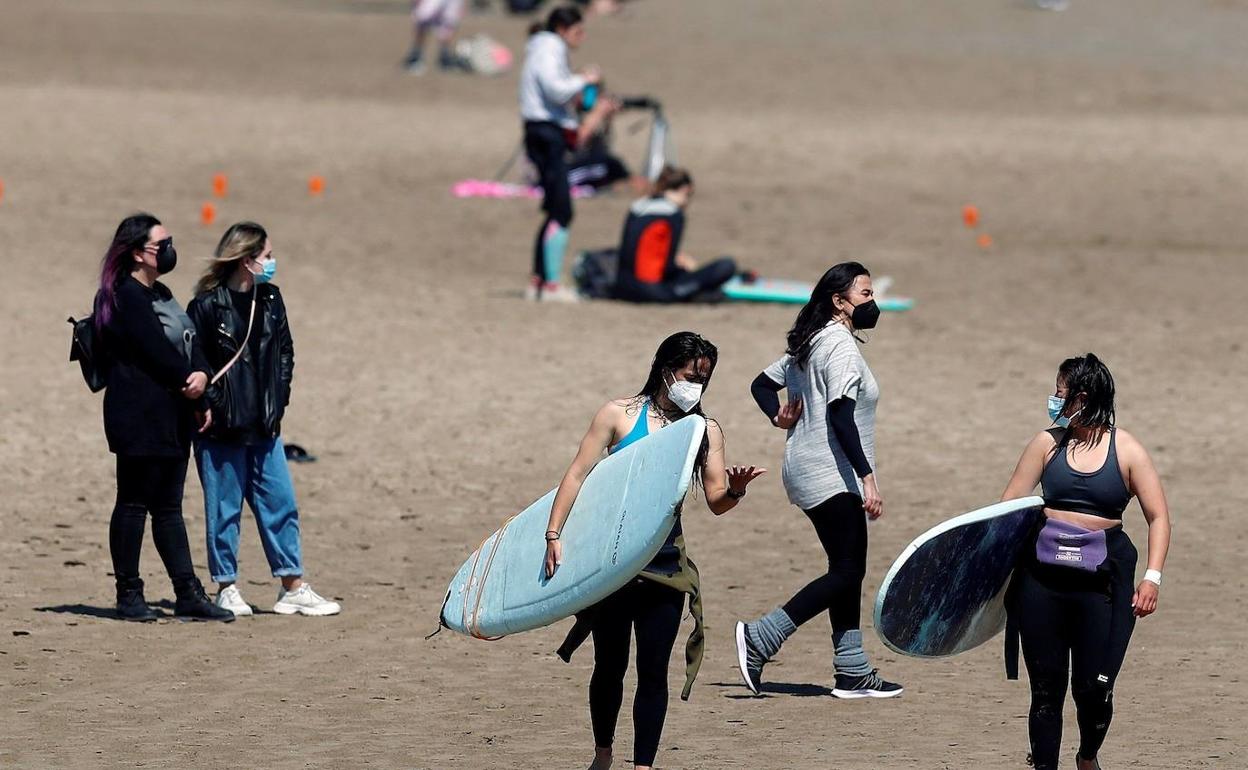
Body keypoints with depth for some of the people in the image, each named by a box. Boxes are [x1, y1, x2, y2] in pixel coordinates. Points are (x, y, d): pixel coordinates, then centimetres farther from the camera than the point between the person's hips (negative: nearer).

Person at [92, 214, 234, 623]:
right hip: (139, 417, -9)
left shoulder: (161, 295, 18)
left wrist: (201, 376, -4)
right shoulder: (126, 297, -12)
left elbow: (190, 344, 13)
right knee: (134, 503, -3)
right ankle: (128, 595, 1)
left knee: (169, 507, 10)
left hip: (172, 417, 9)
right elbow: (156, 352, -18)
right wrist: (190, 382, -7)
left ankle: (188, 595, 10)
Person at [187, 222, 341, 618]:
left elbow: (284, 351, 17)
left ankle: (293, 588, 13)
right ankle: (226, 590, 12)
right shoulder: (208, 306, -11)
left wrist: (278, 399, 7)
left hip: (264, 426, 6)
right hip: (221, 428, -6)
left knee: (280, 504, 7)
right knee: (224, 509, 3)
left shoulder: (270, 301, 8)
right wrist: (210, 407, -13)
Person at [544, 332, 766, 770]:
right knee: (610, 664, 8)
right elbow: (578, 475, -4)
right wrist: (554, 535, -12)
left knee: (653, 668, -4)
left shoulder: (705, 432, 5)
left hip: (665, 565, 2)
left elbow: (715, 502, 1)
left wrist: (735, 490, -23)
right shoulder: (620, 416, -2)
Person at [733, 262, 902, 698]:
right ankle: (760, 639, -12)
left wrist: (779, 417, 6)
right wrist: (867, 477, -26)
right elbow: (840, 417, -23)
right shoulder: (841, 345, -15)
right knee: (847, 572, -11)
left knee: (848, 571, 11)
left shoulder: (812, 344, 15)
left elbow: (763, 384, 22)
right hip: (832, 477, -10)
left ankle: (852, 671, 11)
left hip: (811, 475, 10)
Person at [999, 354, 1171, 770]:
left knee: (1094, 687, -1)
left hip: (1100, 577, -2)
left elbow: (1158, 517, 0)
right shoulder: (1048, 443, 5)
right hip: (1043, 575, 2)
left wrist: (1152, 576, -11)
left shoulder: (1127, 451, -1)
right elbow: (1009, 505, 5)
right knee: (1046, 685, 3)